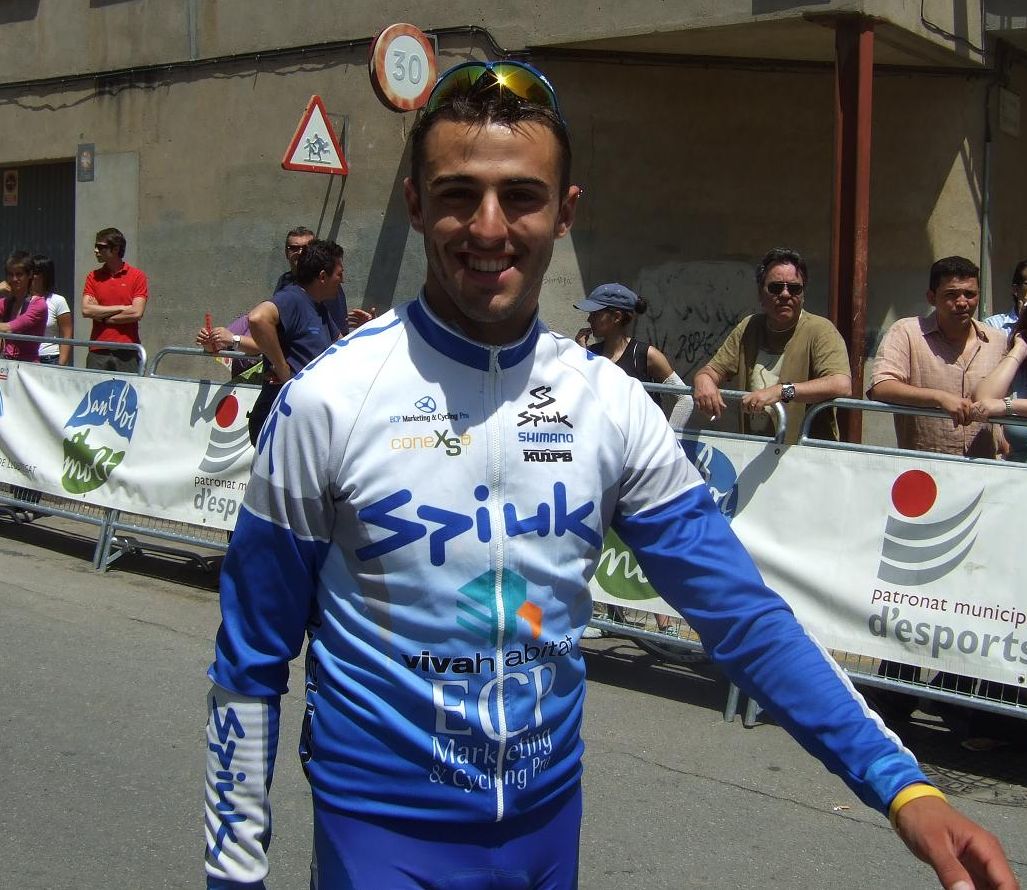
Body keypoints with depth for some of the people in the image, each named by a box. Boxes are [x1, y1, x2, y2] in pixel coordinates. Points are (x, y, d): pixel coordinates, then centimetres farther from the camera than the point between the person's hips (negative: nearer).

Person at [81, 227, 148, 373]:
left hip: (127, 352, -2)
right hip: (98, 351, 3)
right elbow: (86, 310, -1)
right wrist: (121, 308, -5)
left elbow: (137, 313, -8)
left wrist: (102, 315, -3)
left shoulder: (137, 276, 2)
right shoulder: (93, 277, 11)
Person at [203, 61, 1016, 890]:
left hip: (549, 810, 4)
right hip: (382, 822, -4)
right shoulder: (327, 398, -14)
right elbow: (252, 654, -7)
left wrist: (900, 782, -13)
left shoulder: (610, 401, -5)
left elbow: (742, 611, -5)